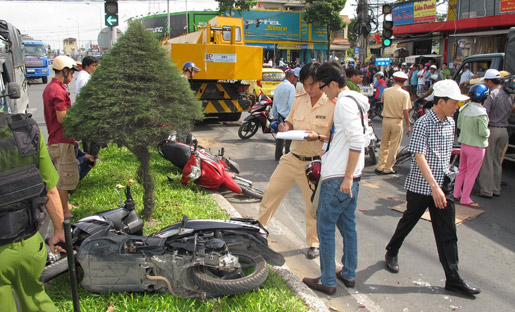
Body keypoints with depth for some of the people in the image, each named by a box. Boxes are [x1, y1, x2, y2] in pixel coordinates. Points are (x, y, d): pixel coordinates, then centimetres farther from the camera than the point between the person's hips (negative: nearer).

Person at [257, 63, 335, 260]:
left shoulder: (332, 104, -10)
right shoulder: (299, 100, 7)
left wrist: (318, 136, -26)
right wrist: (285, 128, -5)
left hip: (314, 164, -5)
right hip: (291, 159, 5)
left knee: (314, 204, 8)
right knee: (271, 192, 12)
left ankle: (314, 243, 29)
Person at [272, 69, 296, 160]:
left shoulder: (278, 87, 10)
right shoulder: (291, 87, -12)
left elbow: (274, 103, 14)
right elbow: (291, 103, -16)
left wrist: (275, 116, 21)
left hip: (279, 116, 7)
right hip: (288, 116, -7)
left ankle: (278, 155, 20)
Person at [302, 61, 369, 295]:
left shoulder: (344, 103, -16)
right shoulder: (357, 101, 14)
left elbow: (357, 142, -24)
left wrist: (347, 177, -22)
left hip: (338, 177, -10)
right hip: (350, 176, 10)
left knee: (325, 227, 1)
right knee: (347, 225, 17)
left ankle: (328, 281, 11)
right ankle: (348, 274, 29)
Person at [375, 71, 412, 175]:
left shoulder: (386, 91, -1)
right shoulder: (405, 94, -11)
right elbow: (405, 111, -13)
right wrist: (408, 125, -6)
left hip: (386, 119, 3)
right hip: (397, 121, -3)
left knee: (384, 145, 15)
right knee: (394, 146, 7)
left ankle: (380, 166, 17)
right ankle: (388, 169, 12)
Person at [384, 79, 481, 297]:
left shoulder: (450, 122, 7)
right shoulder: (423, 123, -16)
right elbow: (419, 157, -23)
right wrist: (434, 186, -29)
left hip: (443, 185, 6)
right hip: (421, 185, -6)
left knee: (447, 233, 5)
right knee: (409, 221, 13)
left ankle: (453, 279, 12)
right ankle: (391, 252, 38)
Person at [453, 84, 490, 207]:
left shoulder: (464, 108, -1)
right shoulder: (480, 112, -23)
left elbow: (459, 125, 9)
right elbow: (483, 132, -21)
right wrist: (488, 132, -1)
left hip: (464, 143, 7)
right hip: (476, 146, -7)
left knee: (462, 170, 21)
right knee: (471, 174, 5)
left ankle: (456, 193, 33)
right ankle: (465, 199, 14)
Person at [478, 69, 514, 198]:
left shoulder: (492, 94, -14)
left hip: (491, 129, -7)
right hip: (504, 130, 7)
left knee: (487, 162, 0)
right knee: (497, 161, 16)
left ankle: (486, 191, 4)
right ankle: (496, 189, 22)